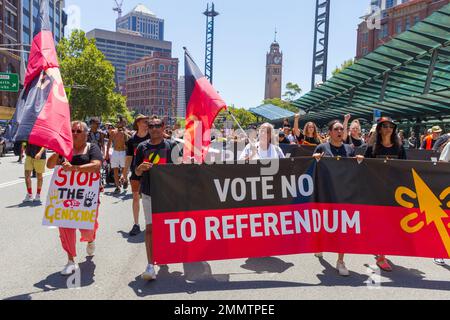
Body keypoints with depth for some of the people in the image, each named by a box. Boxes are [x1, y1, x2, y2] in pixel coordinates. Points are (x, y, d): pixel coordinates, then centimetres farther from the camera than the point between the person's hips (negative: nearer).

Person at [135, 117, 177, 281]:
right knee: (149, 227, -3)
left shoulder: (170, 146, -1)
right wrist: (141, 168, -16)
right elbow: (137, 172, 7)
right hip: (148, 192, 1)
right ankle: (150, 265, -3)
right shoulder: (142, 147, 4)